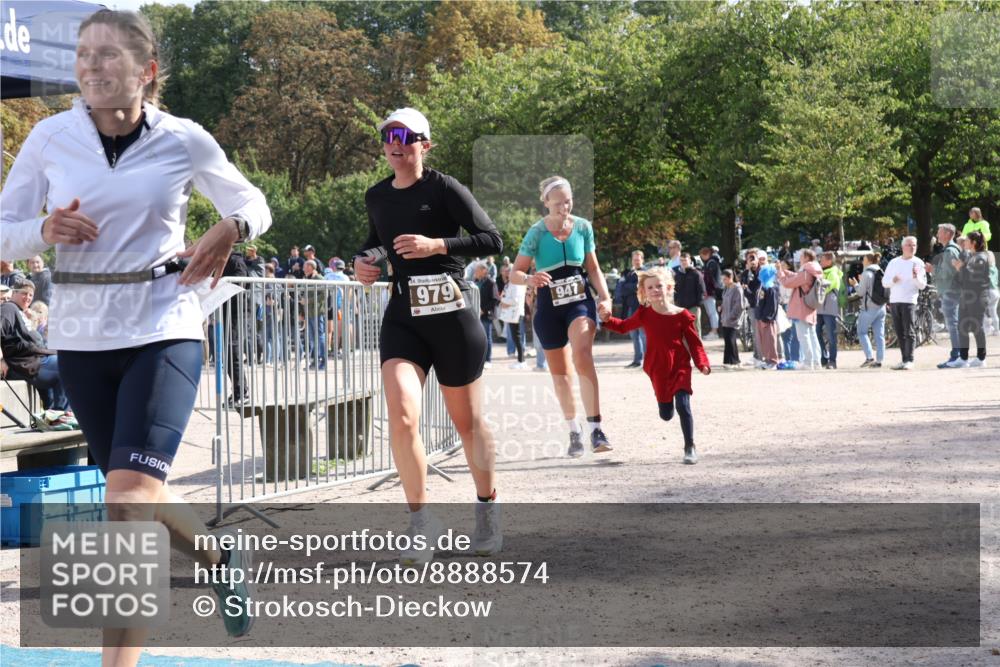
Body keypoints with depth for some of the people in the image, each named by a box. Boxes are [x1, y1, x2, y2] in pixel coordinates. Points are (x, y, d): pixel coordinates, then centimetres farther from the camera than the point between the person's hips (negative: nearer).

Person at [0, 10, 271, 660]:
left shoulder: (184, 141, -4)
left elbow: (254, 205, 11)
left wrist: (230, 229, -11)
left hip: (163, 331, -4)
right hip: (81, 337, 4)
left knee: (128, 500, -17)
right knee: (139, 491, 16)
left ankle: (119, 662, -11)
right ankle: (224, 562, 44)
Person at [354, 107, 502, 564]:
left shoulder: (444, 189, -7)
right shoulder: (376, 197, 10)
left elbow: (492, 240, -11)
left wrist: (436, 244, -21)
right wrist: (366, 259, 8)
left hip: (452, 313, -3)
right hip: (402, 317, 4)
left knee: (467, 421, 9)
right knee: (401, 417, -17)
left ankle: (488, 513, 29)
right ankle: (421, 520, -2)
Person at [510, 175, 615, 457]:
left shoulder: (583, 227, -1)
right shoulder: (537, 232, -8)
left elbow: (593, 268, 10)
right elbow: (515, 273, -9)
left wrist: (605, 296, -4)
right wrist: (530, 279, -31)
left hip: (580, 301, 0)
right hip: (549, 307, 0)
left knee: (582, 354, -26)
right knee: (559, 371, 9)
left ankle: (596, 428, -29)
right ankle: (574, 432, 27)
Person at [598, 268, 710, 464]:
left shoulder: (682, 315, -7)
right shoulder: (644, 314, 0)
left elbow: (694, 342, -4)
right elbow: (623, 326, 15)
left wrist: (702, 363, -17)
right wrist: (607, 319, -1)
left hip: (680, 366, -3)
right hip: (658, 369, 3)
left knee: (683, 405, -18)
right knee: (666, 415, 8)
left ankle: (690, 447, -5)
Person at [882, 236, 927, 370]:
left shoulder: (918, 263, 4)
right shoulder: (894, 262, 15)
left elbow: (922, 285, -1)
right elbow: (884, 282, 12)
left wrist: (916, 277, -20)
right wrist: (892, 280, -9)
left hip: (909, 301, -4)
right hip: (894, 301, 4)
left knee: (909, 332, -10)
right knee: (900, 333, 6)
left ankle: (909, 361, -12)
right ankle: (904, 359, 11)